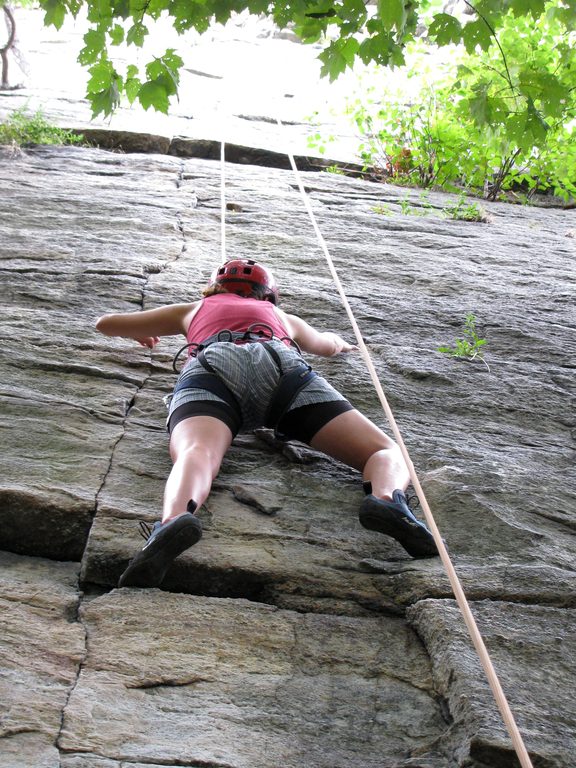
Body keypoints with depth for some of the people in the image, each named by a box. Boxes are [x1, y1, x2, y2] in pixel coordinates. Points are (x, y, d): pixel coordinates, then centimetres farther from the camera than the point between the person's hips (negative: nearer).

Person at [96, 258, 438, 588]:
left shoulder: (194, 309, 42)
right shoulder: (284, 317, 44)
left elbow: (106, 323, 52)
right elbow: (330, 344, 65)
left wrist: (140, 334, 73)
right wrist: (342, 344, 88)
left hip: (211, 364, 0)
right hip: (282, 364, 0)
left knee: (196, 454, -27)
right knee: (389, 454, -4)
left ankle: (174, 518, -63)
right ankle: (387, 500, -40)